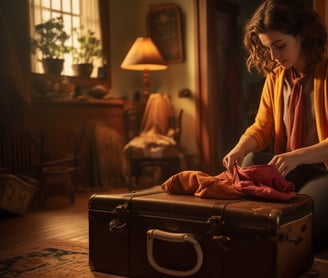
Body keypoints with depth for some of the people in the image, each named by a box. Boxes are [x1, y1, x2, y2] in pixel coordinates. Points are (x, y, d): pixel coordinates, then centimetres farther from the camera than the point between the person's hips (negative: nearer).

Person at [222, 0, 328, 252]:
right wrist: (240, 148, -15)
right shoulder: (275, 76, 6)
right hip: (291, 169, 6)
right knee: (249, 163, -23)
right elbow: (262, 127, 8)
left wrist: (298, 156, -34)